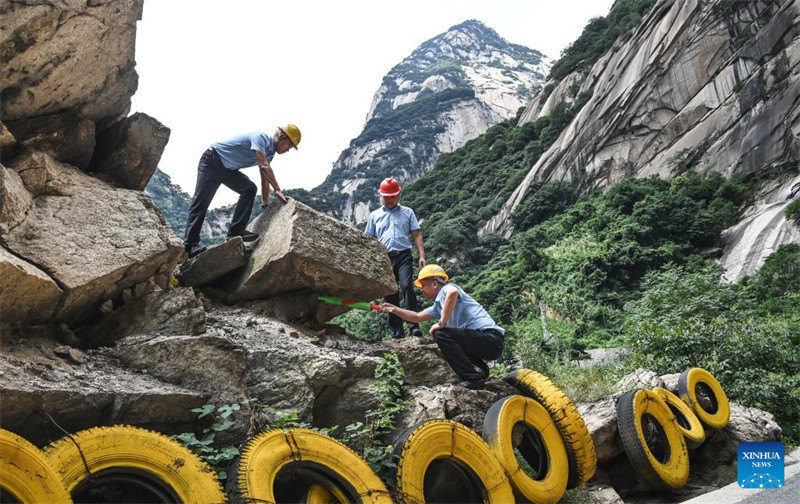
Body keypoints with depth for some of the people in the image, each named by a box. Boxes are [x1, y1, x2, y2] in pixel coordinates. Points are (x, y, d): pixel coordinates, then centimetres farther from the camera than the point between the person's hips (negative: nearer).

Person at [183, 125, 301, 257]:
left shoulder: (269, 153, 6)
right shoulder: (260, 138, -22)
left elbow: (265, 180, 10)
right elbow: (264, 166, -35)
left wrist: (265, 205, 6)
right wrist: (278, 190, -38)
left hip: (229, 170, 9)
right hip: (212, 161, -9)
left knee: (249, 189, -12)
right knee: (201, 201, -13)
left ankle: (236, 230, -14)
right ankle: (190, 244, -16)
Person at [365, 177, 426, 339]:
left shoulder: (407, 212, 16)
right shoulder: (375, 216, 19)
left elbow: (417, 235, 10)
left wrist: (422, 256, -2)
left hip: (403, 256, -2)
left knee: (407, 286, -23)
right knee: (390, 295, 0)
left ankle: (414, 326, -24)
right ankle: (397, 333, 3)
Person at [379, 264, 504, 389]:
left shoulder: (446, 289, -8)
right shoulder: (439, 304, 19)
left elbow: (453, 292, -33)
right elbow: (417, 317, 27)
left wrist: (441, 323, -26)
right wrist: (393, 309, 23)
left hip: (492, 338, -10)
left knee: (442, 334, -20)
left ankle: (472, 378, -18)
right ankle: (480, 369, 21)